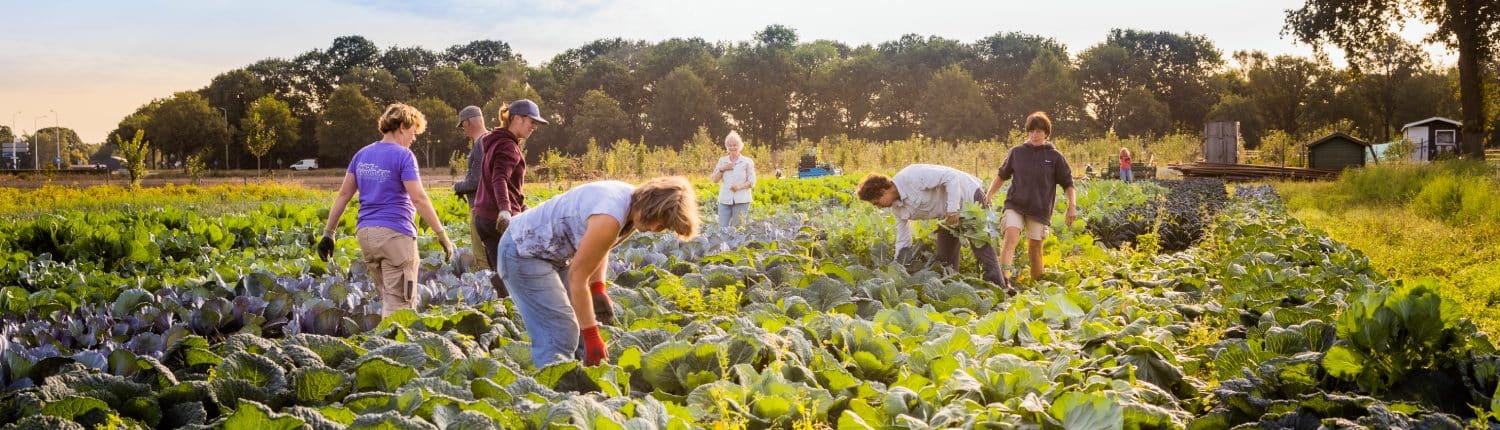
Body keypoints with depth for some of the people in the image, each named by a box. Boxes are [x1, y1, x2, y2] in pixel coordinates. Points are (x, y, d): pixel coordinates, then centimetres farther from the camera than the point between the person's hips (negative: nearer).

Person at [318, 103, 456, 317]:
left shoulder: (362, 155, 12)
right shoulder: (403, 155, -8)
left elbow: (343, 194, 12)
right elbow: (418, 198, -15)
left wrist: (329, 233, 15)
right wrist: (442, 235, -13)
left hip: (365, 234, 7)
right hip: (395, 234, -7)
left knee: (389, 297, 17)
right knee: (398, 302, -4)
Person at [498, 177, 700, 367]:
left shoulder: (633, 200, -5)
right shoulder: (610, 219, -33)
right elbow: (577, 277, -25)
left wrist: (598, 289, -1)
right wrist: (592, 336, -19)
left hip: (553, 251, 10)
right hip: (524, 251, -10)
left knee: (585, 327, 9)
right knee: (559, 337, -16)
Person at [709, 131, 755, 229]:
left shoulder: (747, 162, 3)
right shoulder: (722, 160, 12)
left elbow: (752, 182, 1)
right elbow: (714, 179, 11)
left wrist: (740, 186, -16)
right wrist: (722, 169, -5)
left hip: (741, 201, -2)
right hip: (725, 200, 3)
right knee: (722, 227, -3)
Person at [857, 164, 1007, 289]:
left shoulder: (911, 177, -30)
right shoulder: (896, 208, -3)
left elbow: (951, 176, -30)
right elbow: (903, 242, 6)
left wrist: (952, 209, -31)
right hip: (948, 215, 9)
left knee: (983, 249, -13)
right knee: (945, 258, 6)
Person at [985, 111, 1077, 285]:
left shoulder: (1055, 157, 2)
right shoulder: (1017, 152, 5)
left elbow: (1068, 184, 6)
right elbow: (1002, 175, 18)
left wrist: (1072, 206, -5)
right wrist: (989, 195, 10)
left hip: (1040, 209, 0)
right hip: (1015, 205, 0)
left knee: (1035, 247, 7)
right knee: (1011, 237, -21)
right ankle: (1003, 279, -30)